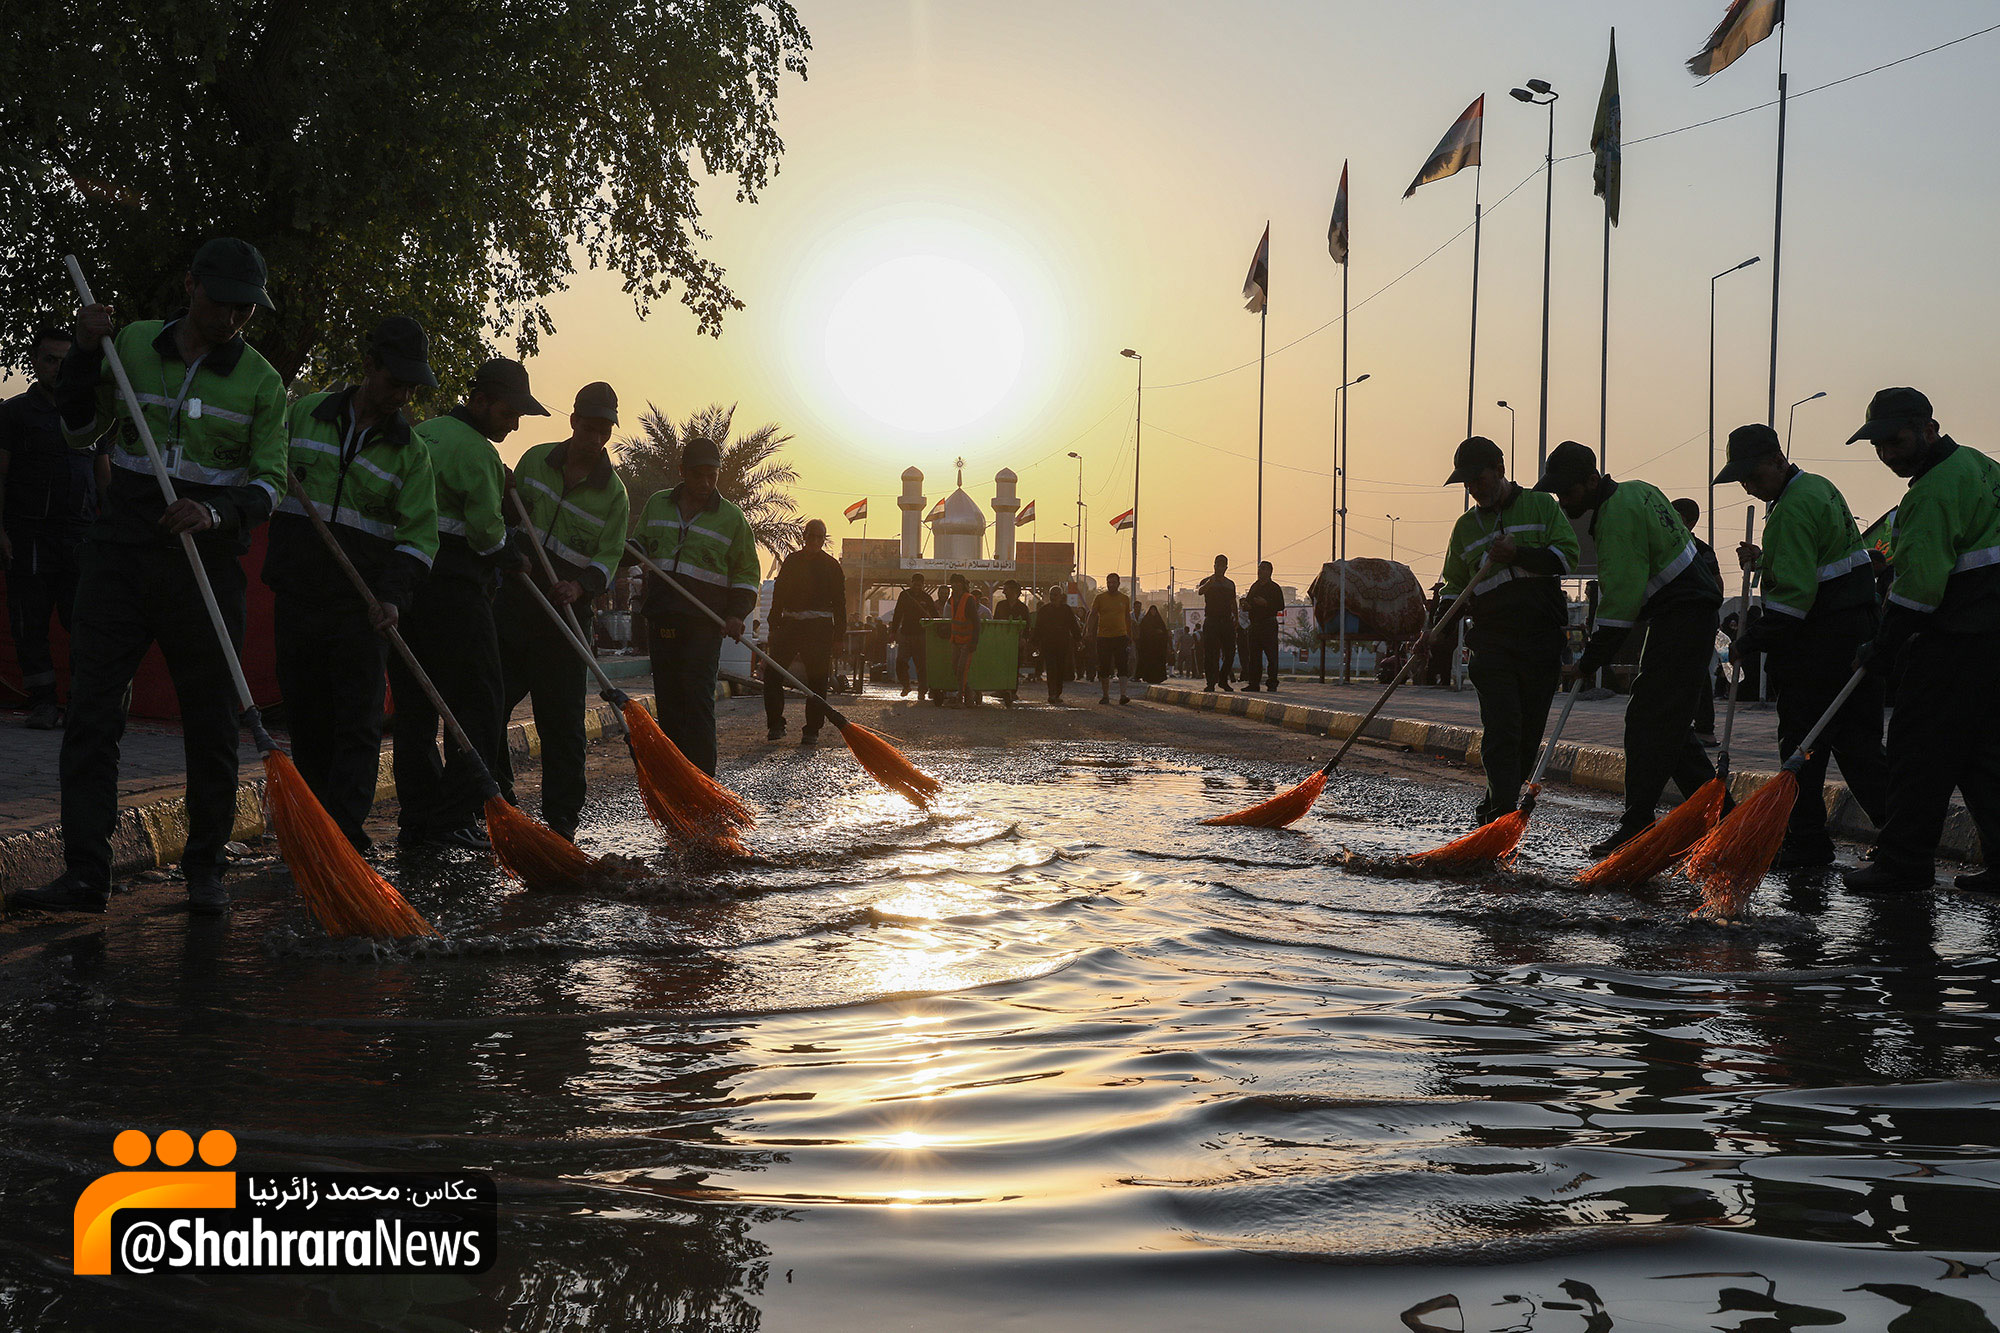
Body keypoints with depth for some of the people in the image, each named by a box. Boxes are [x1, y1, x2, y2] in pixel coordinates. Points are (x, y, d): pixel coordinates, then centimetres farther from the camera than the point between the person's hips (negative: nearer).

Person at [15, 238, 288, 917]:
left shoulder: (261, 380, 2)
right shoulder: (133, 342, 7)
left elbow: (270, 481, 1)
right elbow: (80, 433, 13)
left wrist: (215, 513, -18)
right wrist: (84, 354, -1)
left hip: (206, 557, -1)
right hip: (120, 548, 2)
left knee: (212, 720, 2)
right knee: (91, 709, -3)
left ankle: (205, 869, 14)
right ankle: (85, 872, 1)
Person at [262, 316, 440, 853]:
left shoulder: (410, 451, 4)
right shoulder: (303, 414, 7)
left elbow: (420, 535, -1)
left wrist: (394, 596, -15)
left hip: (363, 607, -1)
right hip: (296, 595, 2)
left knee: (358, 723, -7)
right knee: (306, 721, 7)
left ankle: (348, 830, -8)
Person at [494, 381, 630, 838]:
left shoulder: (614, 493, 1)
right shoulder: (536, 460, 7)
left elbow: (608, 559, -4)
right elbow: (508, 513, 18)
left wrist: (580, 586, -23)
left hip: (567, 612, -2)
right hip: (514, 599, 2)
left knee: (561, 719, 0)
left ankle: (561, 818, 8)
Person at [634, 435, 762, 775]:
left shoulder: (732, 518, 4)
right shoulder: (657, 504, 11)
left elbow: (747, 572, 7)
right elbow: (640, 543, 26)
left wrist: (737, 613, -7)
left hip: (705, 623, -4)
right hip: (661, 619, 4)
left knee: (698, 698, -11)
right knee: (668, 699, 6)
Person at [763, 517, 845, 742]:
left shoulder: (831, 565, 6)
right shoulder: (792, 561, 12)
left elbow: (839, 601, 6)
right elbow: (779, 593, 13)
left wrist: (839, 631, 0)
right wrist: (774, 625, 6)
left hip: (820, 626, -2)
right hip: (790, 623, 2)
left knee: (817, 679, -1)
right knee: (772, 673, -5)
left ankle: (812, 730, 7)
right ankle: (775, 725, 3)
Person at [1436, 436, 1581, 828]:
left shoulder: (1540, 506, 7)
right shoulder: (1465, 527, 15)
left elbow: (1566, 558, -3)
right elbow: (1455, 587, 18)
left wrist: (1518, 554, -16)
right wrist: (1437, 629, 3)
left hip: (1542, 637, -1)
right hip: (1492, 640, 1)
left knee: (1530, 731, 4)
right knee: (1501, 728, -13)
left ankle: (1497, 803, 18)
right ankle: (1504, 810, -14)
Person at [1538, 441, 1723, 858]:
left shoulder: (1618, 515, -19)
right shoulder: (1635, 491, 13)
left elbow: (1622, 601, -21)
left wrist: (1586, 663, -18)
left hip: (1681, 618, -11)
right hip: (1688, 616, 11)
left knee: (1649, 722, -12)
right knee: (1669, 725, 14)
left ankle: (1636, 827, -12)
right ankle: (1722, 814, 18)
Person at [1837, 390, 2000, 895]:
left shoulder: (1934, 492, -18)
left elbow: (1919, 587, -22)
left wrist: (1881, 653, -14)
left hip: (1954, 641, -10)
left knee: (1920, 748, -3)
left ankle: (1904, 861, 2)